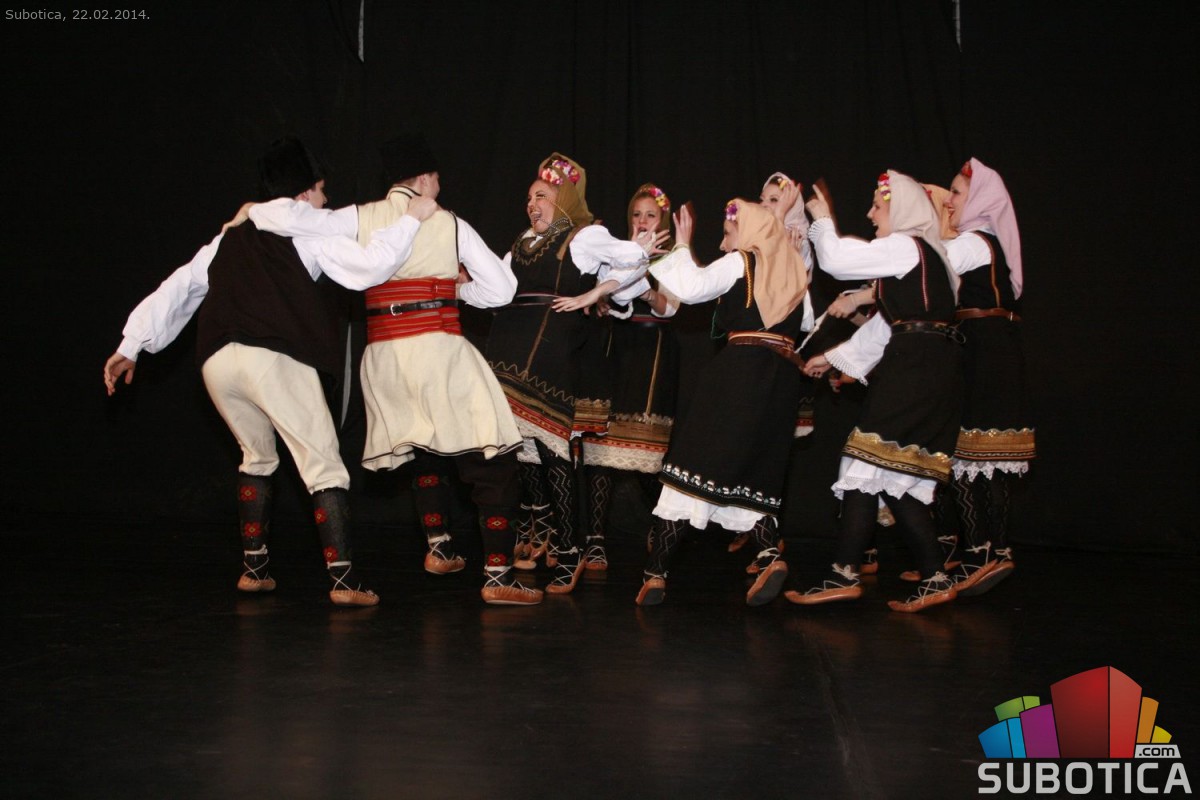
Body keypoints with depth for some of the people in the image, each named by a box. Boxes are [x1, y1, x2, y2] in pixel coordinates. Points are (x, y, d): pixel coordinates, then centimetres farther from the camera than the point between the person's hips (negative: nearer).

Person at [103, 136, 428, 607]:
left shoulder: (231, 237, 26)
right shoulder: (308, 229, 10)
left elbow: (177, 288, 24)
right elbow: (368, 268, -2)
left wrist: (131, 347, 26)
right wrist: (411, 220, 10)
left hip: (216, 361, 6)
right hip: (274, 356, -6)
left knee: (257, 456, 26)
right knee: (322, 464, 1)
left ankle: (253, 569, 26)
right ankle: (343, 580, -7)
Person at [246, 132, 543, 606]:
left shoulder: (362, 219, 6)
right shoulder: (450, 225, 3)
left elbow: (289, 219, -3)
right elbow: (501, 288, 1)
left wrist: (252, 212, 18)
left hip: (384, 354, 4)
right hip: (438, 348, -4)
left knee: (425, 447, 29)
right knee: (491, 461, 0)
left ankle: (439, 547, 28)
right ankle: (498, 576, -6)